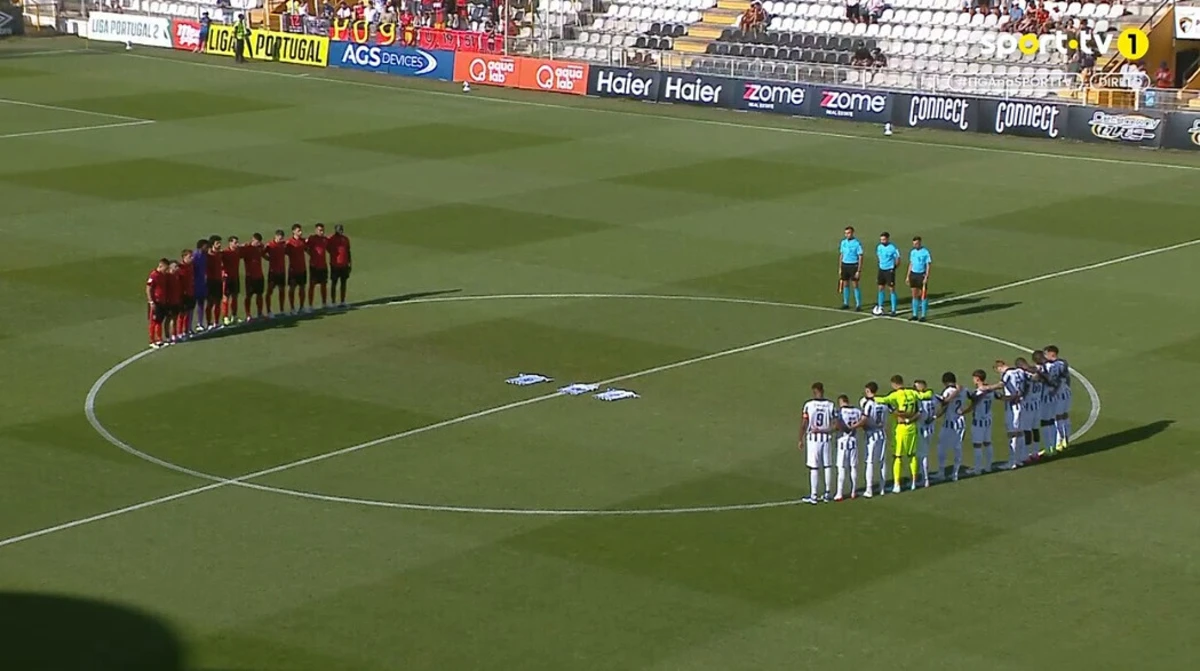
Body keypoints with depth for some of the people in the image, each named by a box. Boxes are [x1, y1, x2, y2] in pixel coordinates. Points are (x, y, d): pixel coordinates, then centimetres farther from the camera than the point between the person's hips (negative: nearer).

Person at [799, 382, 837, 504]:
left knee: (813, 468, 2)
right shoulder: (830, 405, -2)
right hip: (826, 439, 2)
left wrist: (800, 439, 2)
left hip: (812, 439, -2)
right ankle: (828, 493, 21)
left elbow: (803, 424, -7)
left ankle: (813, 496, 5)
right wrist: (824, 430, 1)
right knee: (827, 466, 14)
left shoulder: (809, 405, -9)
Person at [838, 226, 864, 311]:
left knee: (855, 285, -4)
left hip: (853, 266, -5)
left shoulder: (857, 243, -10)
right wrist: (840, 268, 13)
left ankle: (858, 304, 2)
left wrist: (859, 271, -15)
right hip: (845, 265, 5)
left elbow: (860, 257, -11)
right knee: (845, 285, 9)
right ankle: (846, 303, 17)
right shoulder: (843, 242, 7)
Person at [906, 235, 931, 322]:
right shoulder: (912, 252, 9)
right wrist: (908, 276, 12)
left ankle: (923, 315, 4)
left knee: (923, 296, 0)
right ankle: (915, 315, 12)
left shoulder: (925, 252, -9)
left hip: (922, 275, -6)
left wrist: (926, 277, -16)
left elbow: (928, 266, -10)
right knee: (915, 295, 7)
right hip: (913, 274, 6)